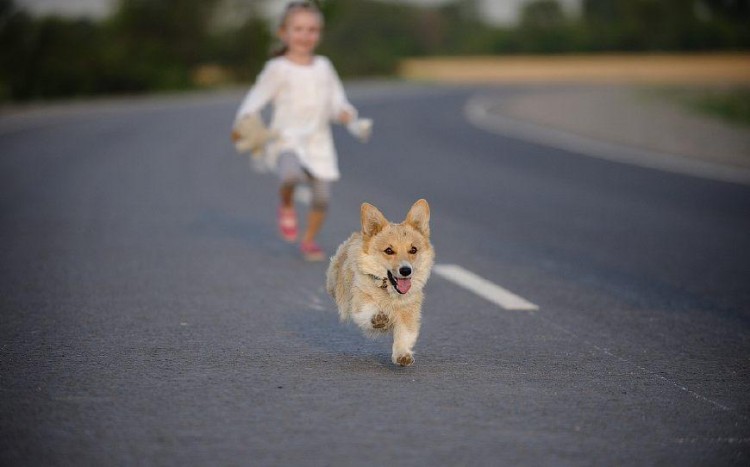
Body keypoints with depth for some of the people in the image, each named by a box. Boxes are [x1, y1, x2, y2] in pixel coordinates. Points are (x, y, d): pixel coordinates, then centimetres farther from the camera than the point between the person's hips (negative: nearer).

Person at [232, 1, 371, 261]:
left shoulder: (323, 67, 11)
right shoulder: (278, 68, -2)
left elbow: (336, 103, 16)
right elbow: (256, 99, -4)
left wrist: (349, 118, -5)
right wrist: (243, 124, -21)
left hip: (319, 143, 4)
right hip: (287, 140, -4)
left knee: (322, 196, -1)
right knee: (292, 175, -34)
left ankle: (309, 240, 24)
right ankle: (286, 206, 0)